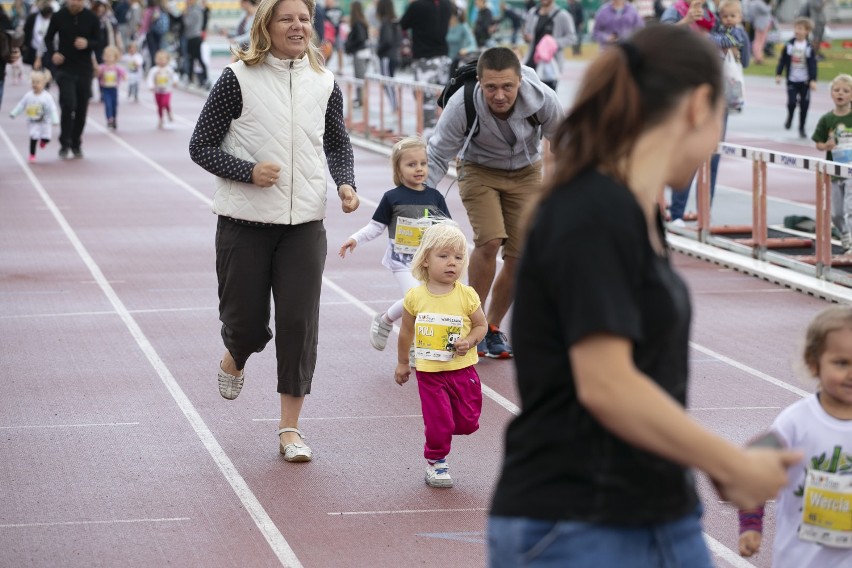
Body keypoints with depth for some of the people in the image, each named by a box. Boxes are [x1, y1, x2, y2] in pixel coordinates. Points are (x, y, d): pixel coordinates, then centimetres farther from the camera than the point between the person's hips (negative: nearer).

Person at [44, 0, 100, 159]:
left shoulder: (92, 18, -3)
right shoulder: (59, 16, -3)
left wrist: (87, 44, -20)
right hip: (65, 68, -2)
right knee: (68, 104, -15)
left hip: (84, 69, 2)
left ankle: (76, 144, 22)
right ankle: (64, 144, -4)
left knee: (81, 108, 7)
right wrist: (53, 54, -10)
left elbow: (99, 42, 2)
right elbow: (48, 38, 8)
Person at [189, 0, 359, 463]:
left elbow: (338, 144, 17)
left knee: (299, 323, -2)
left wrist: (345, 184, -1)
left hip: (305, 223, 2)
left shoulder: (324, 83, 4)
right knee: (246, 320, 5)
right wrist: (248, 172, -19)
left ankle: (290, 428, 9)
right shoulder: (239, 79, -7)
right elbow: (201, 146, -4)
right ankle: (234, 359, 43)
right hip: (245, 221, -2)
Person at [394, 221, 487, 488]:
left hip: (462, 369, 1)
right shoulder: (415, 296, -6)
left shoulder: (467, 295, -8)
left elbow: (481, 325, 4)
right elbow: (407, 331, 8)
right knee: (438, 423, -2)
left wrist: (469, 341, -17)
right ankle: (435, 461, 21)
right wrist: (402, 363, 16)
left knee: (467, 423, 6)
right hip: (429, 371, -1)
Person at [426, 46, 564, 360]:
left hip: (526, 172, 2)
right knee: (489, 239, -24)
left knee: (520, 256, -1)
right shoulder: (462, 104, -32)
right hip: (479, 171, -2)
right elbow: (437, 155, -19)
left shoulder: (542, 99, -28)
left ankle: (493, 327, 20)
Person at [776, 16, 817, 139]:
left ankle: (802, 128, 18)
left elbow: (813, 65, -6)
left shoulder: (809, 48, -5)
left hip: (805, 81, 0)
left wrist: (813, 80, -14)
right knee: (791, 101, -12)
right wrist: (778, 74, -3)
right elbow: (782, 61, 3)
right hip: (792, 80, 0)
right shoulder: (789, 45, -2)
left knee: (804, 105, 3)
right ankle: (790, 117, 22)